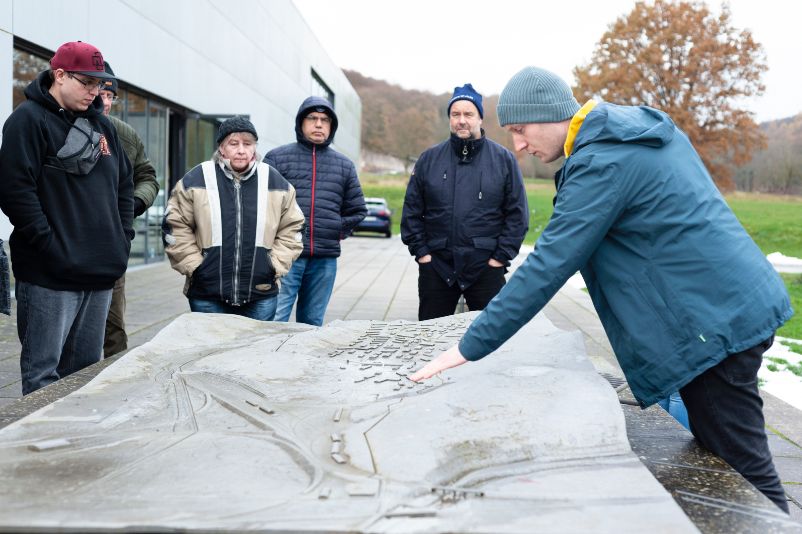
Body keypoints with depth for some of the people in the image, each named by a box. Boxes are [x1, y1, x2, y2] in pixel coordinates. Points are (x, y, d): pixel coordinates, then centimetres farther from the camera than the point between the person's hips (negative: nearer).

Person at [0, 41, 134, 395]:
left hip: (101, 273, 7)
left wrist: (123, 239, 10)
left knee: (86, 370, 15)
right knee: (43, 374, 0)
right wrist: (51, 248, -17)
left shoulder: (101, 124, 17)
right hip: (50, 276, -7)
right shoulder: (29, 120, -5)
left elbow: (124, 185, 21)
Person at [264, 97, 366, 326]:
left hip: (325, 259, 4)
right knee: (274, 321, -7)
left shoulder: (344, 165, 15)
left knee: (313, 322, 11)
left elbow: (357, 210, 22)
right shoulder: (277, 158, 4)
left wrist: (339, 230, 10)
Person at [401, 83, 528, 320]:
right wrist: (421, 251, -1)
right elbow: (412, 211, 7)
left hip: (486, 268, -1)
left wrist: (501, 257, -6)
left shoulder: (504, 159, 1)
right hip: (436, 267, 2)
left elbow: (517, 214, 0)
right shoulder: (429, 159, 6)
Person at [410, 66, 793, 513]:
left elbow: (546, 268, -23)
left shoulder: (602, 163, -19)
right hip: (742, 304, 10)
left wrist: (469, 348, -19)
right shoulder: (645, 125, 10)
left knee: (743, 472, 1)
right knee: (713, 449, 18)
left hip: (716, 322, -10)